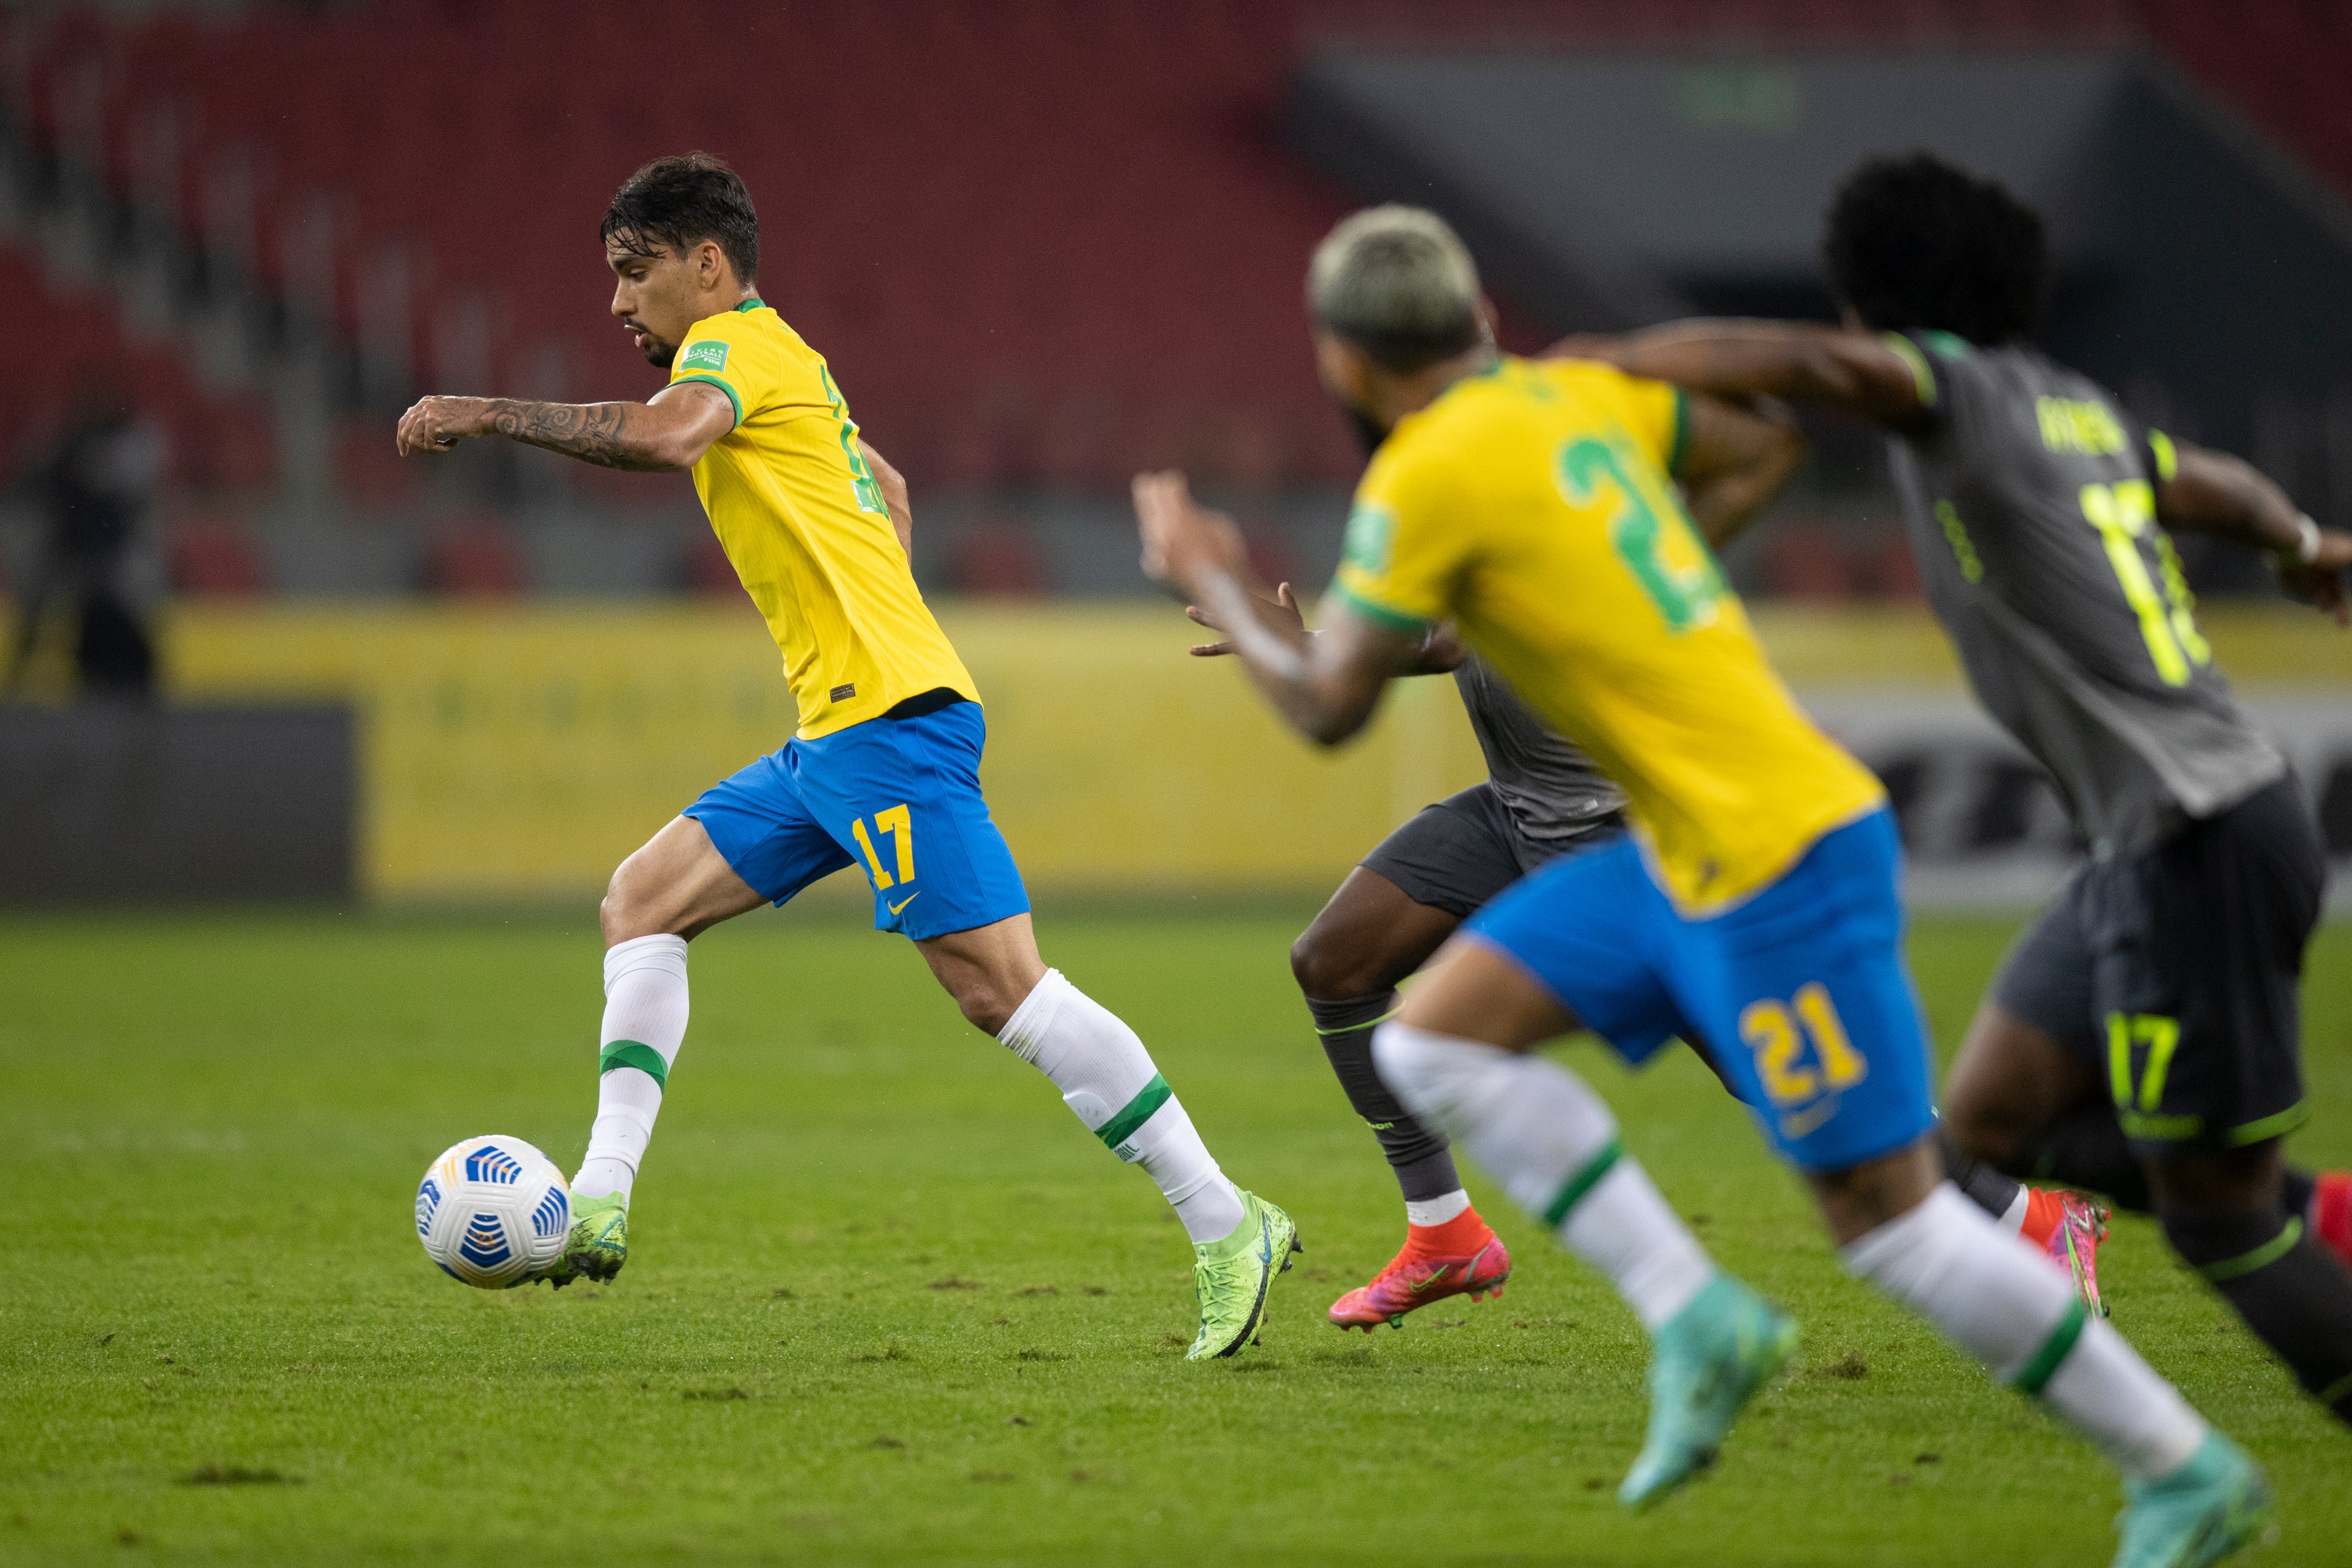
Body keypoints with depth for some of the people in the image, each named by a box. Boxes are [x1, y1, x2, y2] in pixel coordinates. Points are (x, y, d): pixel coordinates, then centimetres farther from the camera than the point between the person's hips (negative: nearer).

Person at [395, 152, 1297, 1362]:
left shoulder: (739, 343, -5)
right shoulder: (782, 363, 24)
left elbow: (665, 437, -28)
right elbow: (887, 493, 39)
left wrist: (484, 416, -21)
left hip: (890, 720, -11)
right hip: (833, 732, 11)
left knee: (1000, 988, -14)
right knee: (644, 899, 9)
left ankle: (1228, 1228, -13)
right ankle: (602, 1202, 2)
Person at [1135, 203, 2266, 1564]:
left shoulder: (1427, 478, -15)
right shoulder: (1575, 393, 8)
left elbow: (1326, 707, -7)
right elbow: (1768, 440, 20)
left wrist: (1213, 586, 9)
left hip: (1780, 862, -9)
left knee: (1887, 1215, -5)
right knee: (1434, 1042, 8)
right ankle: (1697, 1318, 4)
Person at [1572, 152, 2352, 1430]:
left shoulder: (1965, 392, -10)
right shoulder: (2082, 413, 14)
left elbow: (1811, 363, -31)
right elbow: (2209, 484, 33)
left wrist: (1599, 364, -20)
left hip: (2203, 848, -9)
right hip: (2153, 845, 9)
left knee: (2216, 1213, -1)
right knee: (1989, 1122, 13)